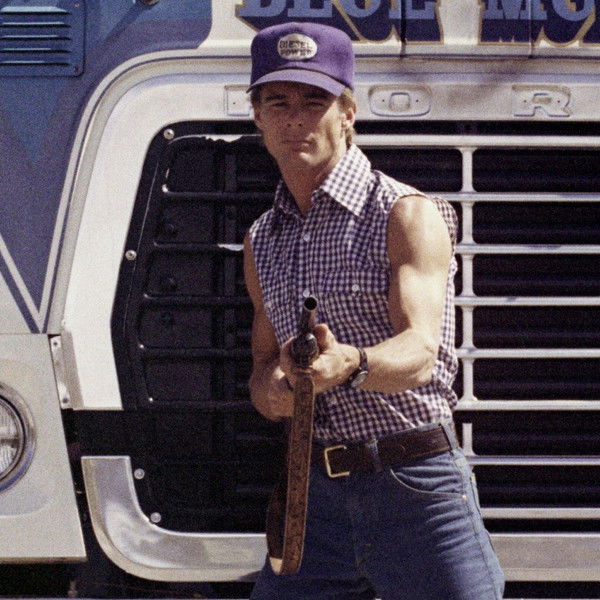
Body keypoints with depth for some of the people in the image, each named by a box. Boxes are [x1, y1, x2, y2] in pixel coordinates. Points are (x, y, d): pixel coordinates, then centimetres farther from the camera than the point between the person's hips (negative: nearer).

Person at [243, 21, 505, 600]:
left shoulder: (406, 215, -6)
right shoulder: (261, 241, 14)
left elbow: (421, 352, -21)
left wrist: (349, 366, -43)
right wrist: (273, 389, -4)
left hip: (417, 491, -5)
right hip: (314, 494, 5)